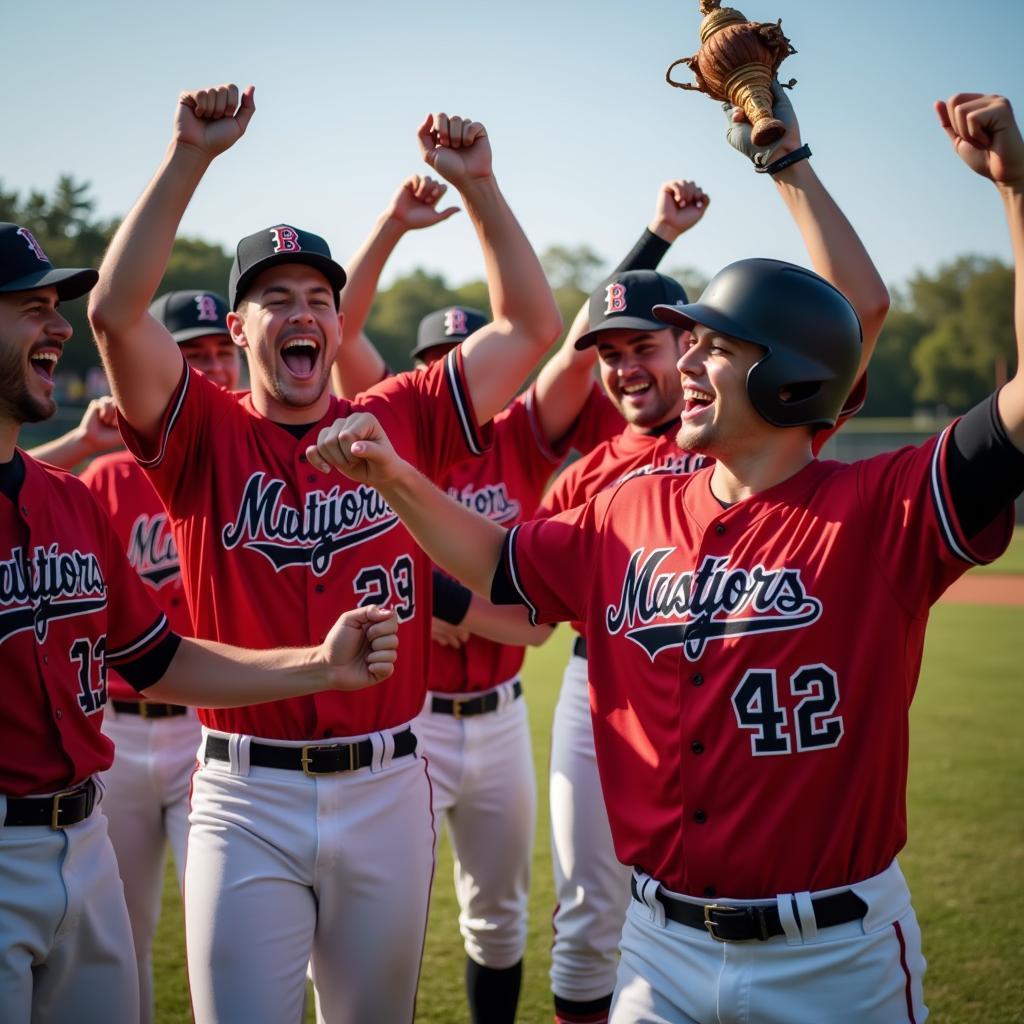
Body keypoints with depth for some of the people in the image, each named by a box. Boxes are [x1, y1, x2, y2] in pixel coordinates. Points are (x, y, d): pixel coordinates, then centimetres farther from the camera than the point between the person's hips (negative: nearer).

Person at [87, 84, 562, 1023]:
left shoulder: (400, 424, 5)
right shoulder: (206, 435, -1)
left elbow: (532, 325, 2)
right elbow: (116, 312, -16)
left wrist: (478, 184, -6)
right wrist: (191, 156, -19)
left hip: (387, 787, 2)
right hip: (247, 795, -2)